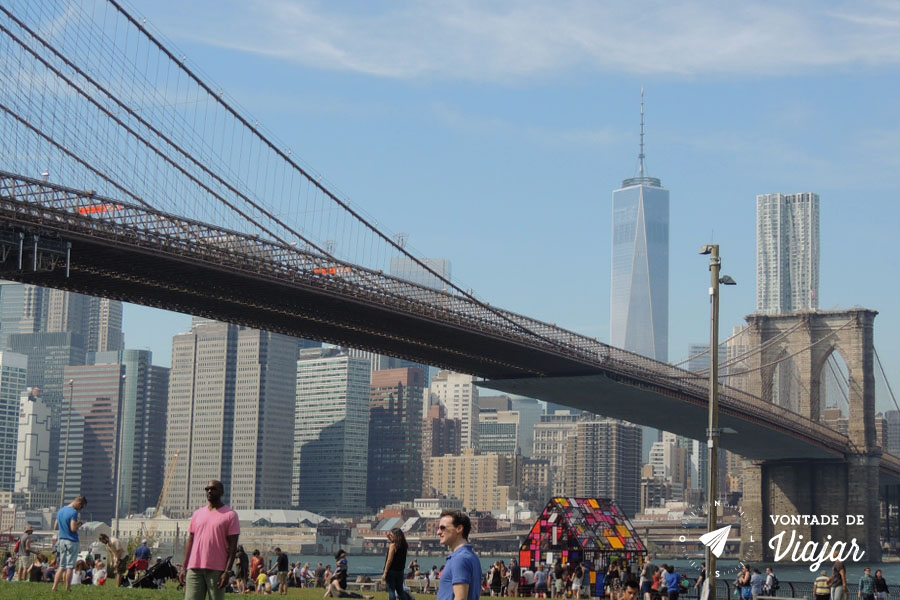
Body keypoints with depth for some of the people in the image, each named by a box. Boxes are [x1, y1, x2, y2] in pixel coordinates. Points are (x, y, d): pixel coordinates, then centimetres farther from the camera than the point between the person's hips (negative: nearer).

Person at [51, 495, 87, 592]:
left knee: (61, 566, 11)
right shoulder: (73, 512, -15)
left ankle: (55, 587, 4)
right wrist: (80, 524, -2)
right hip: (72, 542, -7)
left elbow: (56, 526, 19)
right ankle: (67, 589, 1)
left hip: (62, 540, 7)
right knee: (70, 566, -1)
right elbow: (73, 528, -22)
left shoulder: (60, 511, 12)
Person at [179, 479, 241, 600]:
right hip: (194, 569, 4)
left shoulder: (230, 515, 0)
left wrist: (227, 572, -12)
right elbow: (190, 542, 17)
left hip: (217, 570, -4)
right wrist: (183, 568, 10)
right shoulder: (197, 513, 16)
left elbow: (233, 546, -4)